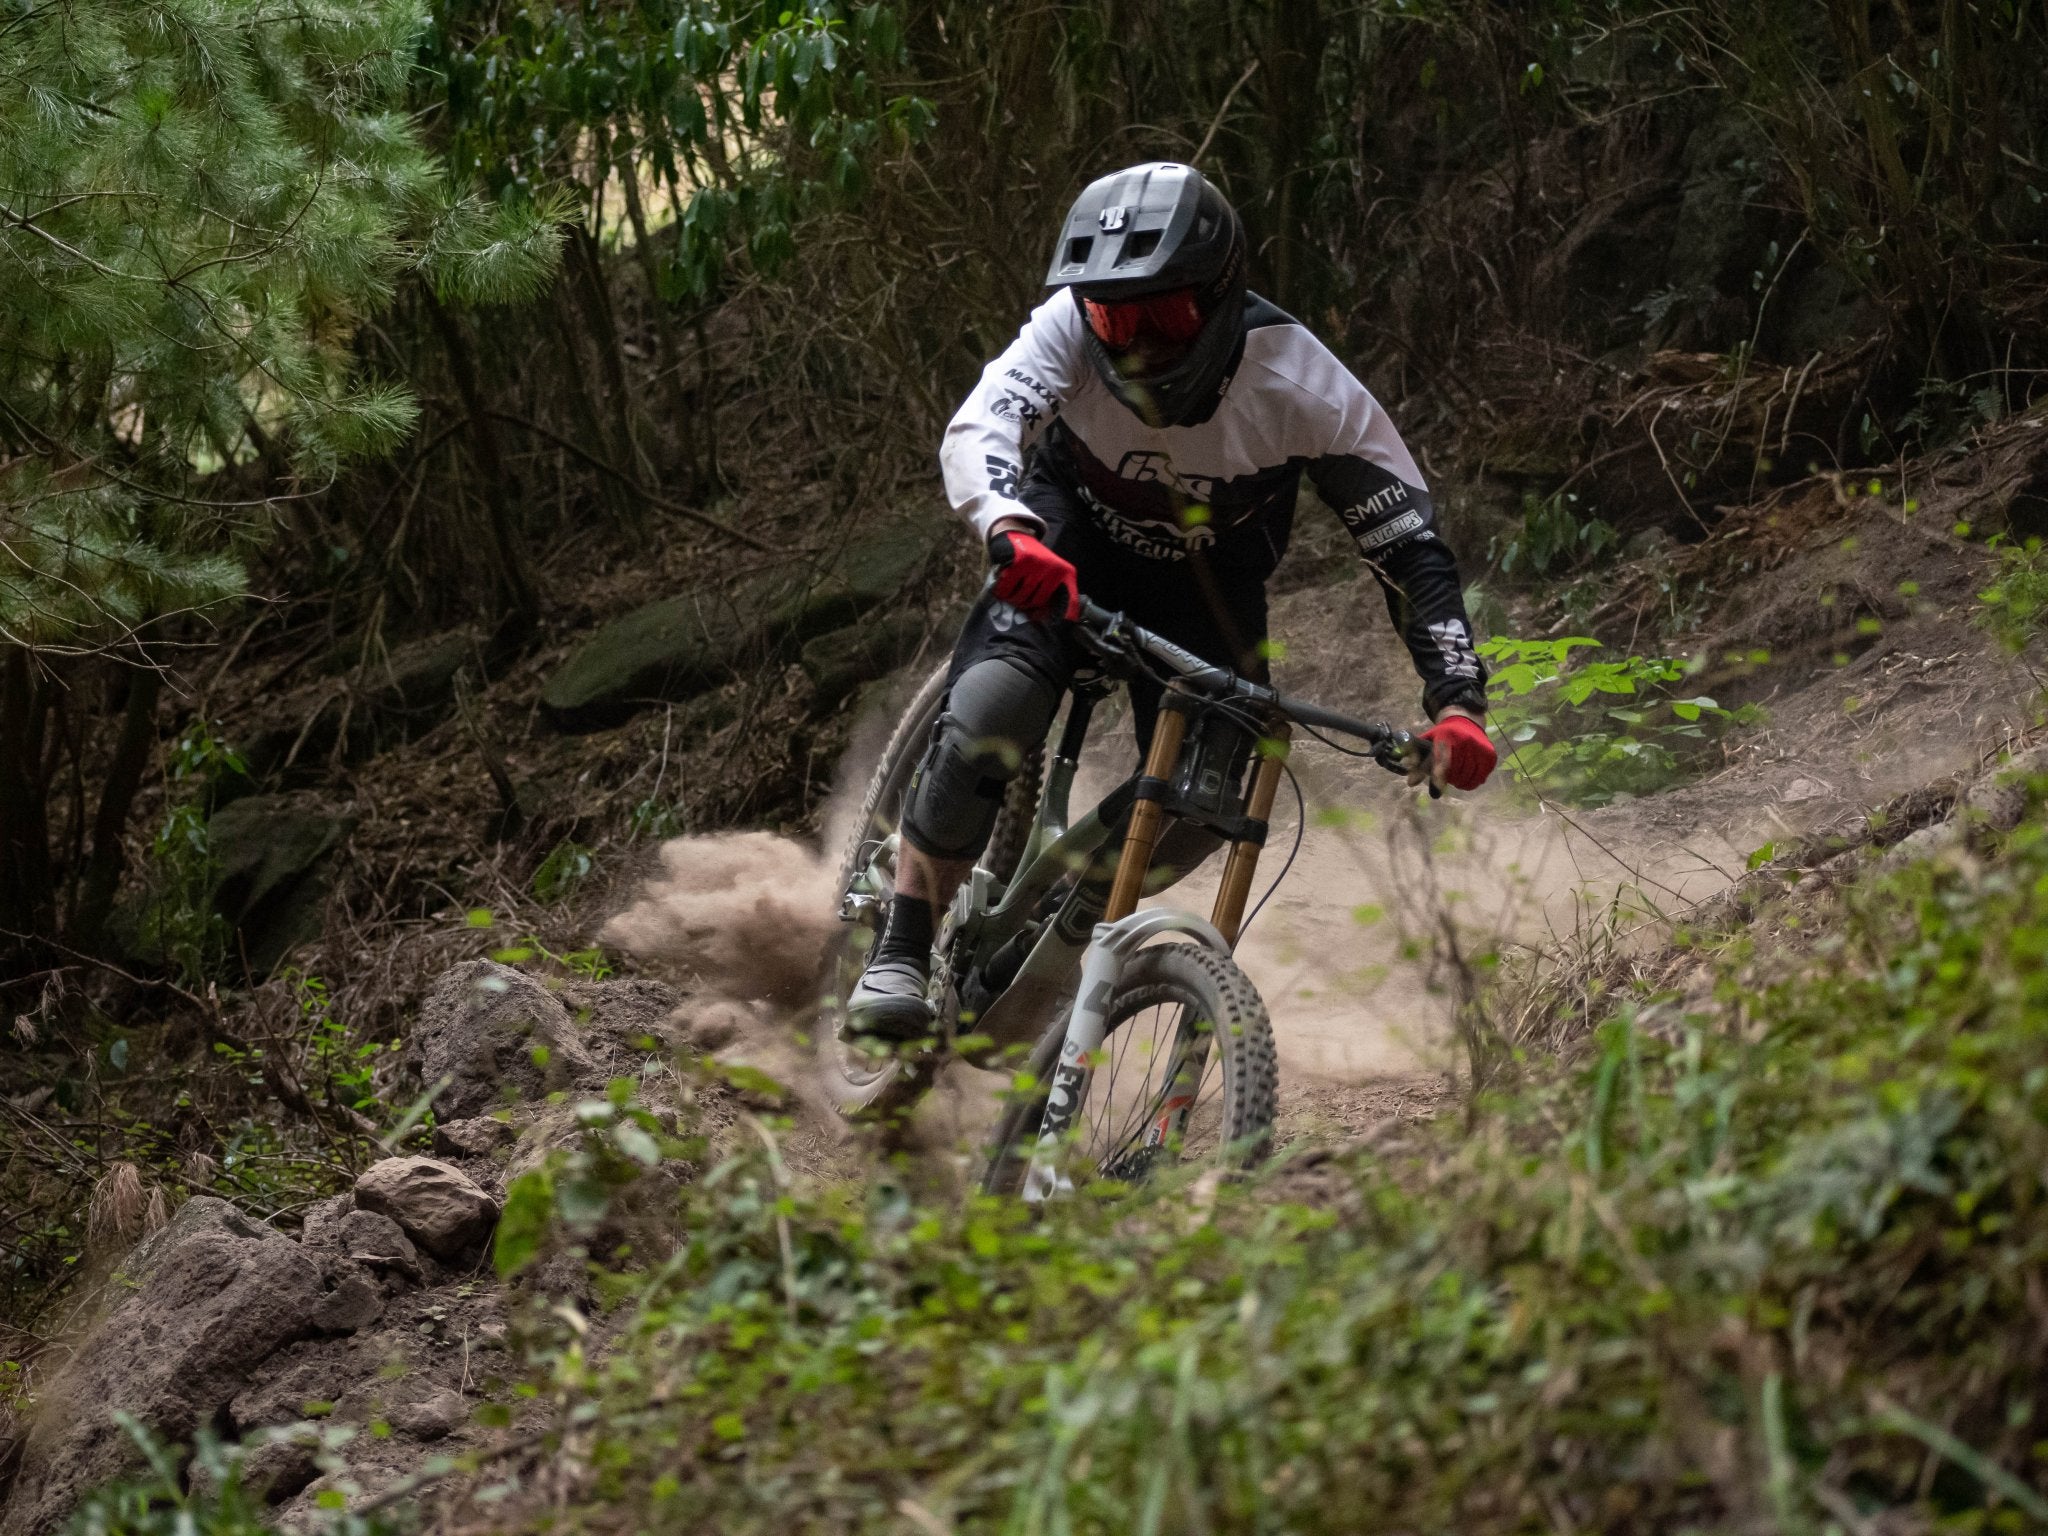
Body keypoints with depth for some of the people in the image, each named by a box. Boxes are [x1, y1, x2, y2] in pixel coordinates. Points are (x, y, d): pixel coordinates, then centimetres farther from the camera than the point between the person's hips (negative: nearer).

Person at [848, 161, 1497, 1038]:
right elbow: (976, 433, -44)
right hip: (1069, 560, -1)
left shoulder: (1302, 390, -29)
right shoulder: (1070, 328, -29)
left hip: (1203, 595, 1)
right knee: (988, 714, -27)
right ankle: (899, 956, -15)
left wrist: (1456, 700, -38)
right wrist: (1013, 533, -66)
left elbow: (1409, 545, -26)